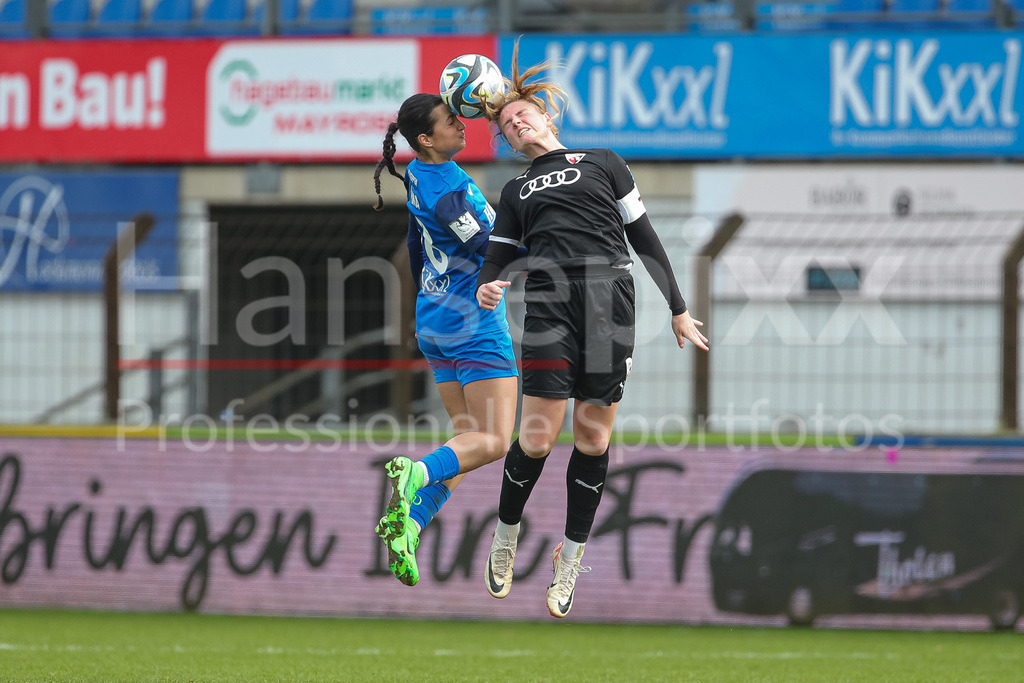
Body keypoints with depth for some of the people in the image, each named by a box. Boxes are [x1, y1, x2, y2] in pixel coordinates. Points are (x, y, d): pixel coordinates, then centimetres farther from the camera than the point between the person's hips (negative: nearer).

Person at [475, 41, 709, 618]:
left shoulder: (603, 163, 20)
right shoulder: (516, 191, 25)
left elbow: (644, 237, 18)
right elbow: (498, 255, 18)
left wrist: (678, 308, 14)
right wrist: (486, 288, -7)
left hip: (611, 304, -1)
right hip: (550, 305, 1)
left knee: (593, 434, -3)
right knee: (538, 434, -11)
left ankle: (570, 562, 6)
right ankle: (506, 536, 11)